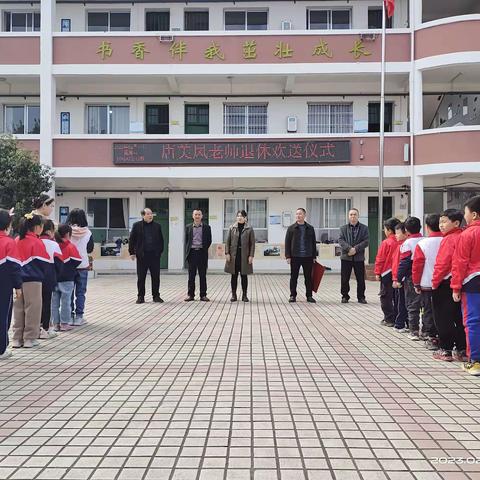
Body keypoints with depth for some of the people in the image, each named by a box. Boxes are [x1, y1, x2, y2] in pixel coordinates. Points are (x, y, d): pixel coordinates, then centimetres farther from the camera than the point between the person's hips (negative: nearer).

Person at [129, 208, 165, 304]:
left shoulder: (157, 226, 8)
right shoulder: (137, 226, 2)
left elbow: (161, 240, 12)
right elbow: (131, 239, 2)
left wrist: (160, 251, 7)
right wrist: (132, 252, -3)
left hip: (155, 255, 2)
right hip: (142, 255, -2)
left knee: (156, 277, 5)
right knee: (141, 277, 4)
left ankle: (156, 296, 14)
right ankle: (140, 296, 12)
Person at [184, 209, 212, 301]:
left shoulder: (206, 227, 5)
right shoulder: (188, 227, 9)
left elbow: (209, 241, 6)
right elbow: (186, 240, 11)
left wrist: (204, 250, -1)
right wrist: (187, 252, 3)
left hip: (202, 253, -1)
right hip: (192, 252, 1)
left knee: (203, 275, 3)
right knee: (191, 275, 3)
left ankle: (203, 295, 8)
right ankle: (190, 295, 9)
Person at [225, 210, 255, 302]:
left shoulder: (249, 229, 0)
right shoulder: (232, 228, 5)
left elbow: (252, 243, -1)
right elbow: (228, 241, 5)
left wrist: (251, 255, -7)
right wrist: (227, 253, -4)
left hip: (244, 255, -1)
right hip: (234, 255, 1)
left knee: (244, 276, 4)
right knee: (234, 275, 5)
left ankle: (244, 295, 13)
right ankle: (234, 295, 13)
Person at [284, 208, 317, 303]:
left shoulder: (310, 228, 7)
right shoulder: (291, 228, 3)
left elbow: (314, 243, 10)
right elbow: (287, 243, 1)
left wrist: (314, 256, 6)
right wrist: (288, 256, -6)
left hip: (308, 257, 1)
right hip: (295, 257, -1)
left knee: (308, 277, 6)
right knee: (293, 277, 5)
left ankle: (309, 296, 14)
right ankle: (293, 295, 14)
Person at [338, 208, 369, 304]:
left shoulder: (364, 228, 6)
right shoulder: (343, 228, 10)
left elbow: (366, 241, -4)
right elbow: (341, 240, -3)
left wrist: (355, 249, -16)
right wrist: (349, 248, -18)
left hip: (359, 257, 0)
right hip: (346, 257, 1)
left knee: (361, 279, 3)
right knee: (345, 279, 3)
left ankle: (361, 297, 15)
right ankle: (345, 296, 15)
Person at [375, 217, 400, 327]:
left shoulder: (386, 243, -13)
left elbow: (380, 259, -11)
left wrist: (377, 273, -3)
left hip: (387, 273, -5)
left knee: (385, 297, 3)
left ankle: (389, 319, 3)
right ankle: (396, 318, 20)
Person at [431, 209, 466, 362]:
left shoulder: (449, 239, -14)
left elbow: (442, 264, -17)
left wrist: (435, 282, -7)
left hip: (445, 284, -7)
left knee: (443, 318, 2)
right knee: (459, 318, 12)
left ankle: (446, 350, 6)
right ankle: (462, 351, 16)